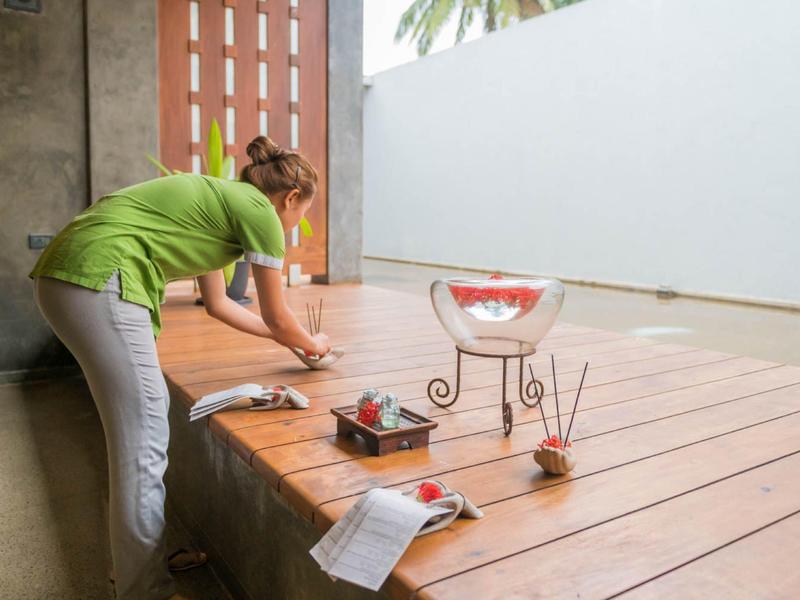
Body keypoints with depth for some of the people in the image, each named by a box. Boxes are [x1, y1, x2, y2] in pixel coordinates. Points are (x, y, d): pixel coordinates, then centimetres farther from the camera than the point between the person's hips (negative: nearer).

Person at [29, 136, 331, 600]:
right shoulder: (260, 212, -3)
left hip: (69, 274, 10)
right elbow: (277, 317, 4)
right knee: (144, 440, -4)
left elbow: (218, 303, 31)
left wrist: (286, 338, 37)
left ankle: (142, 558, 32)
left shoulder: (221, 201, 23)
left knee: (150, 411, 17)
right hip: (99, 280, -10)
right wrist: (313, 344, 25)